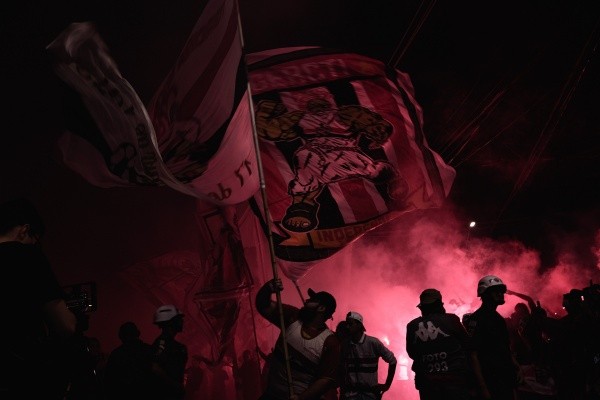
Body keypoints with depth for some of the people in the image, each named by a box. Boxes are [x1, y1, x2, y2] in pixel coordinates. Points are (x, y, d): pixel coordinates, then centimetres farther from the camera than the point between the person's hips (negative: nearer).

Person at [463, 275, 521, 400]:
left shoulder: (498, 318, 14)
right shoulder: (476, 319, -14)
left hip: (507, 380, 9)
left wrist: (516, 367, 11)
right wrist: (483, 388, -23)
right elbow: (473, 355, -19)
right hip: (491, 383, -8)